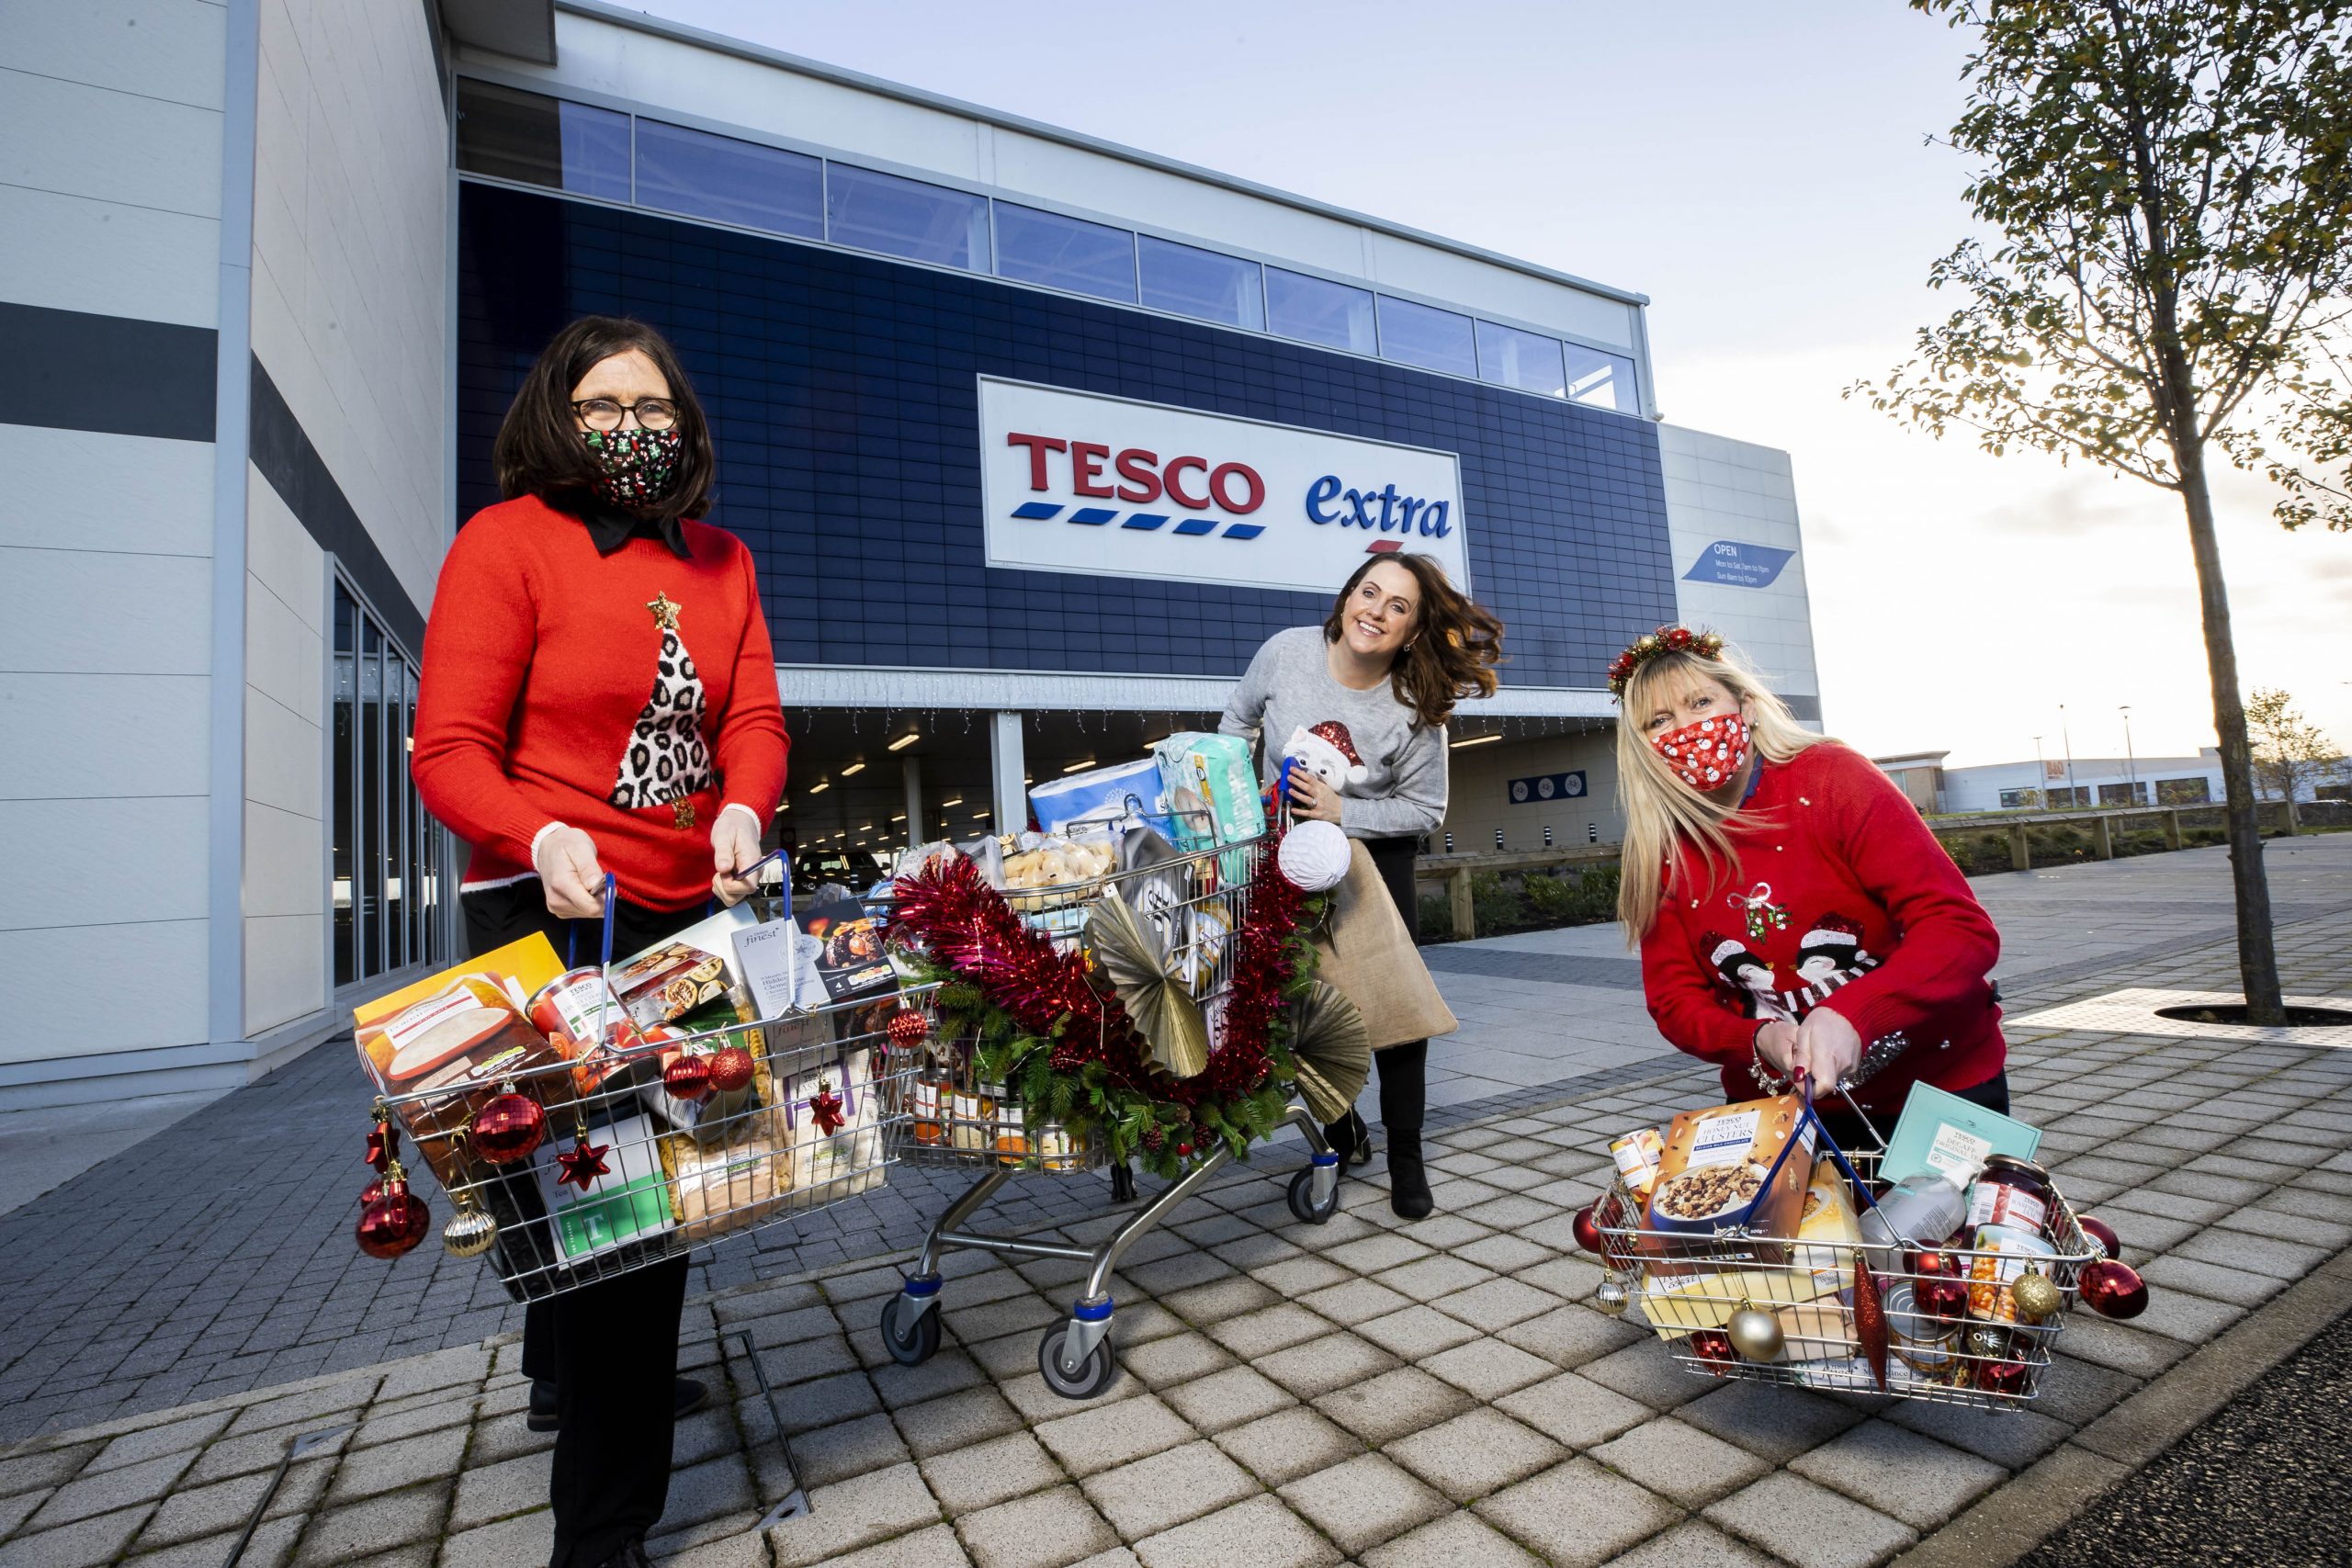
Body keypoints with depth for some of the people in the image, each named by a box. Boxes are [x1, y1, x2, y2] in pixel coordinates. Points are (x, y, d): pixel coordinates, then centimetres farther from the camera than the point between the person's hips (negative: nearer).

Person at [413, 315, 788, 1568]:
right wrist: (540, 839, -31)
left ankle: (575, 1379, 49)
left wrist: (743, 812, -20)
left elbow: (755, 718, 1)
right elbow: (447, 752, -12)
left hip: (684, 906, 6)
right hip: (548, 905, -6)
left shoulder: (721, 560, 10)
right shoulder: (505, 540, -6)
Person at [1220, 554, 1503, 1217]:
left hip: (1374, 855, -2)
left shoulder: (1416, 712, -22)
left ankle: (1406, 1160, 15)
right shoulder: (1286, 652, -17)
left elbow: (1424, 808, -12)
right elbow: (1238, 719, 2)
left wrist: (1341, 812, -24)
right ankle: (1343, 1136, 31)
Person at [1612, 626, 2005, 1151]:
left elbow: (1962, 926, -22)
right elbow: (1676, 1000, -5)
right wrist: (1759, 1039, -25)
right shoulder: (1662, 858, -8)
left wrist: (1851, 1016, -37)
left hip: (1939, 1084, -2)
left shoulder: (1831, 778, -16)